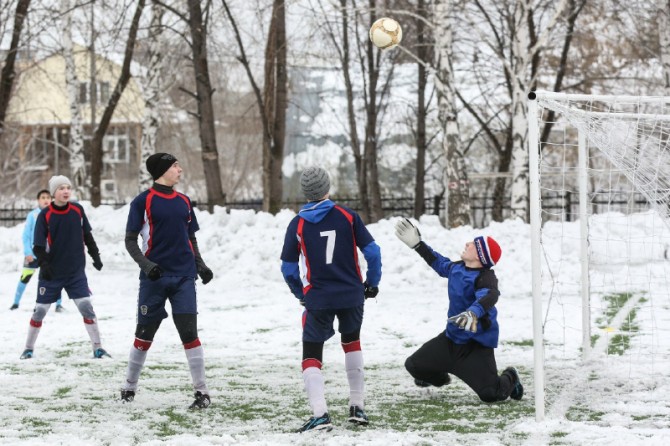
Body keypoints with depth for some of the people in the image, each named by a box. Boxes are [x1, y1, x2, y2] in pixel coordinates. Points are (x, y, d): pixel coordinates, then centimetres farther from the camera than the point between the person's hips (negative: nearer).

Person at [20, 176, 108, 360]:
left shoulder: (77, 210, -1)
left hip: (76, 271, 2)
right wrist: (44, 264, -23)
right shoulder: (45, 215, -10)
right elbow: (38, 244, -10)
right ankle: (29, 348, 20)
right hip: (52, 273, -2)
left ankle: (97, 347, -2)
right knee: (40, 310, 5)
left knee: (86, 307, -8)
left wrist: (95, 255, 9)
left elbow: (87, 235, 12)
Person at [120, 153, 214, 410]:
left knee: (189, 332, -6)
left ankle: (202, 391, -3)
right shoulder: (144, 201, -3)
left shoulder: (183, 202, 12)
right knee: (144, 334, 4)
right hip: (154, 278, -3)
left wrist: (200, 265, 8)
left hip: (183, 277, 3)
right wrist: (146, 264, -17)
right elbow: (130, 240, -3)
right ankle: (129, 388, 21)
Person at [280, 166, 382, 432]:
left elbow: (288, 269, 3)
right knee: (352, 341, 26)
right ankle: (357, 407, 23)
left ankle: (320, 414, -14)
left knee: (312, 355, 7)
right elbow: (372, 251, -1)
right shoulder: (347, 216, -1)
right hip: (352, 295, 2)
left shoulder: (297, 225, 0)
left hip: (318, 299, -2)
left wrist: (301, 294, 20)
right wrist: (372, 283, 15)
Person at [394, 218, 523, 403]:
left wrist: (473, 313, -66)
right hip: (452, 338, 7)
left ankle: (509, 380, 24)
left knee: (490, 394, -14)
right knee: (414, 365, 10)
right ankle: (439, 377, 45)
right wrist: (417, 244, 25)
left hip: (477, 344, -7)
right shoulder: (456, 268, 0)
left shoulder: (485, 278, -24)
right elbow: (439, 263, 23)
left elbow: (489, 296, -46)